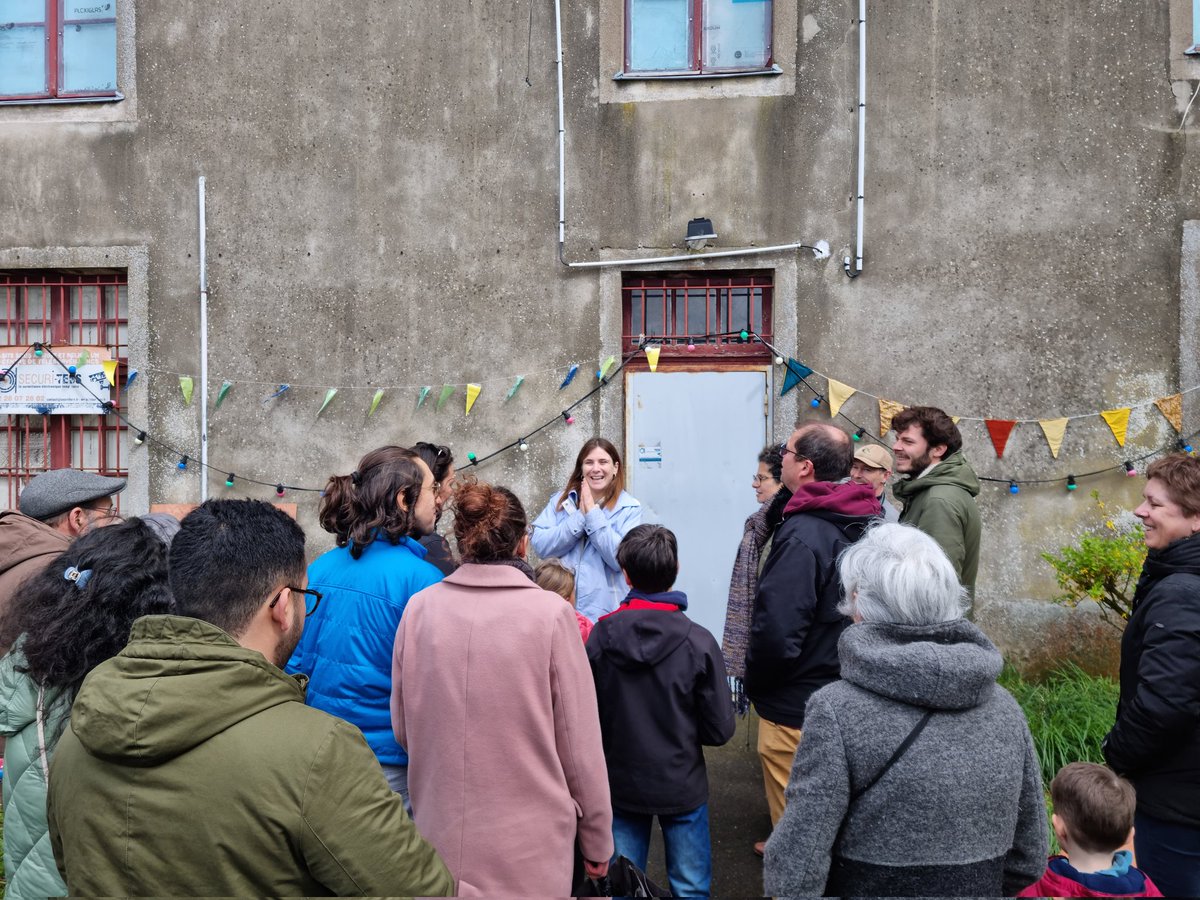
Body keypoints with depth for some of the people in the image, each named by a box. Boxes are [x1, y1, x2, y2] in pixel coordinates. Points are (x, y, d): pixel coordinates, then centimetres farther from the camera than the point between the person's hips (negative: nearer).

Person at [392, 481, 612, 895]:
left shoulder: (421, 609, -7)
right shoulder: (549, 613, -15)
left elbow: (403, 729, 4)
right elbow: (580, 743, -9)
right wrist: (597, 839, 4)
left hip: (443, 839, 3)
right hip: (529, 846, -2)